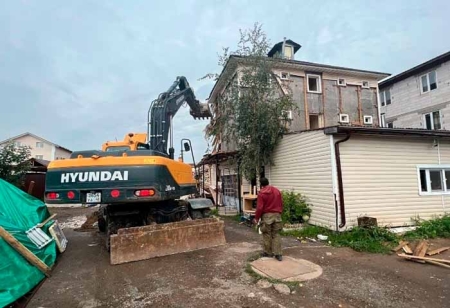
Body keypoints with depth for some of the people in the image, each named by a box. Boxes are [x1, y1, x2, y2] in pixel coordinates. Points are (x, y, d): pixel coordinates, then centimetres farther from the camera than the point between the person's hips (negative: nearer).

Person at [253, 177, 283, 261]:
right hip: (277, 215, 5)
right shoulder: (277, 191, 6)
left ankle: (268, 252, 18)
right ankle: (278, 254, 6)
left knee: (267, 235, 8)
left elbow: (259, 207, -12)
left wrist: (256, 218, -3)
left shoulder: (261, 193, -10)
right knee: (276, 234, 9)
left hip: (267, 215, -4)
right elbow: (281, 204, 11)